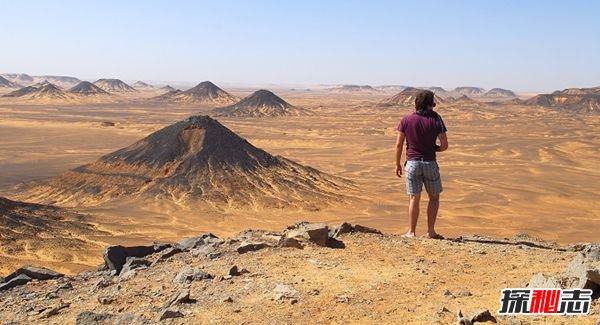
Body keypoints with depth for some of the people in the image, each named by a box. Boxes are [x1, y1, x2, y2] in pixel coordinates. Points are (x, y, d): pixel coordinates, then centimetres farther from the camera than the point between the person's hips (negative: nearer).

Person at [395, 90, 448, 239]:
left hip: (412, 163, 1)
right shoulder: (436, 120, -6)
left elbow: (399, 144, -3)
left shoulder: (406, 120, -4)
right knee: (434, 198, 14)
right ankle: (430, 231, 12)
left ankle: (411, 232, 11)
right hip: (430, 163, -1)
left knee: (414, 198, 9)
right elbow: (444, 145, -7)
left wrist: (397, 164, 7)